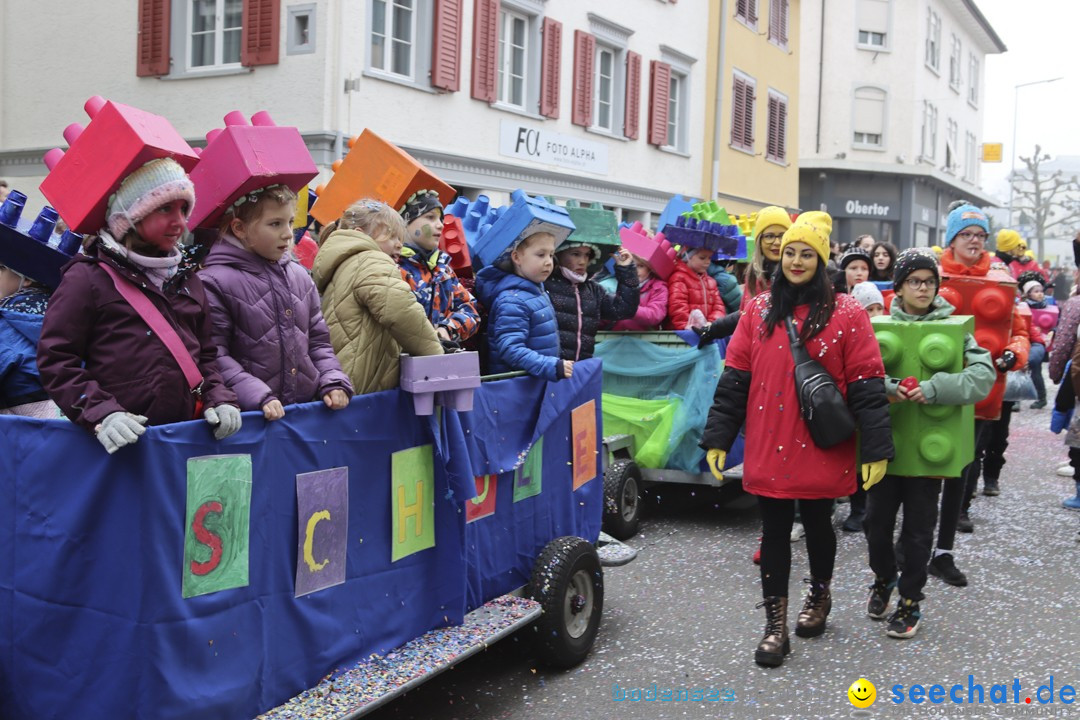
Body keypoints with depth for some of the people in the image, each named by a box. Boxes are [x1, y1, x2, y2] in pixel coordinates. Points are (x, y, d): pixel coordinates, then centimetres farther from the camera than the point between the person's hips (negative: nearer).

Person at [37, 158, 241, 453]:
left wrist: (218, 398, 1)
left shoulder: (187, 278, 16)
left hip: (188, 434, 5)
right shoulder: (88, 277, -2)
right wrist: (100, 414, -19)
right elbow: (55, 360, -6)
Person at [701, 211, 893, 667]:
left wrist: (877, 449, -10)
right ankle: (775, 625, 15)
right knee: (774, 532, 6)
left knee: (818, 524, 15)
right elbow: (735, 378, 4)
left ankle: (819, 595, 41)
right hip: (769, 449, 2)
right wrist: (717, 437, 1)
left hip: (822, 450, -2)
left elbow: (866, 385, -7)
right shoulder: (759, 311, 4)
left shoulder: (846, 314, -5)